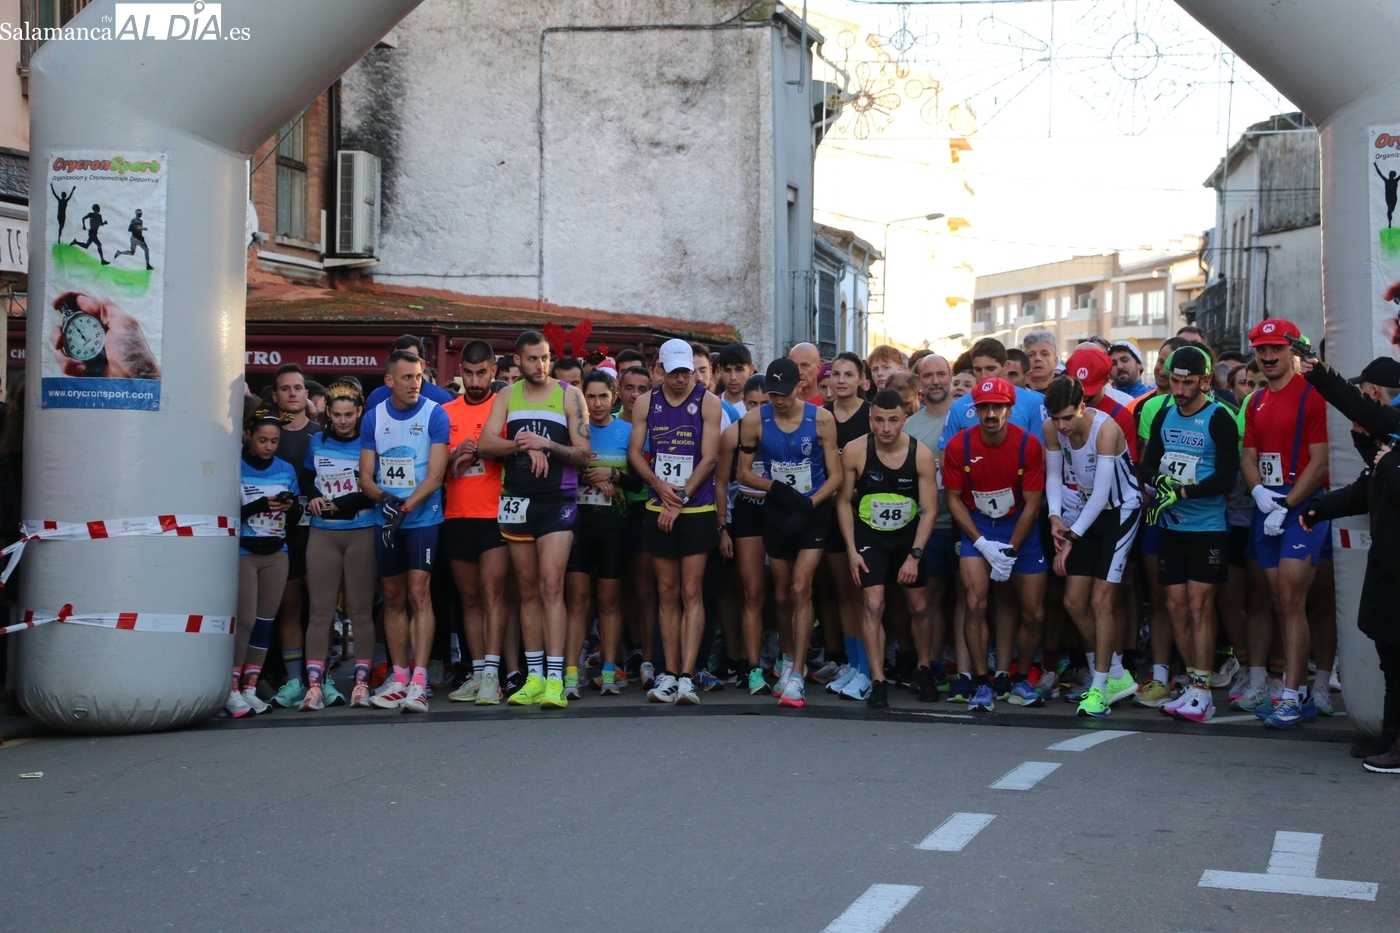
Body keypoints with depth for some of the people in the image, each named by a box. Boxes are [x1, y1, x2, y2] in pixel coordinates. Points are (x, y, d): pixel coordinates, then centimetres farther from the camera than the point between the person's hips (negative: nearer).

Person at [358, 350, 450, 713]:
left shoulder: (435, 415, -5)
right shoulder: (373, 418, 6)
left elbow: (435, 475, -10)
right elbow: (365, 476, 5)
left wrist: (405, 507, -20)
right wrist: (385, 499, -15)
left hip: (423, 518, -4)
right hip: (385, 521, 4)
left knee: (418, 593, -12)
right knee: (393, 598, 8)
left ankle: (419, 683, -15)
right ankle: (398, 679, 14)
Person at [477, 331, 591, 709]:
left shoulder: (569, 395, 2)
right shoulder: (507, 397, 10)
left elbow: (583, 454, -2)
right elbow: (485, 443, -2)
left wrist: (546, 444, -16)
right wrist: (523, 445, -16)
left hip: (557, 500, -3)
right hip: (517, 500, 3)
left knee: (551, 586, -14)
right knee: (528, 590, 7)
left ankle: (555, 679, -18)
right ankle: (534, 677, 13)